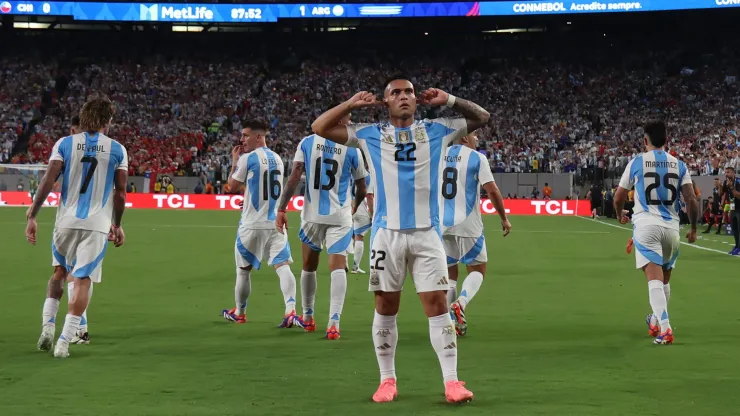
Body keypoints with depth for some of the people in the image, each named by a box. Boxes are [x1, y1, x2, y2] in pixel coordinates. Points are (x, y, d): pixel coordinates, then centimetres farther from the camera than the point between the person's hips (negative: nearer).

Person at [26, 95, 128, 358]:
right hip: (97, 225, -2)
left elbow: (48, 182, -6)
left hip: (67, 221, 2)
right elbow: (120, 193, 2)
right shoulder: (117, 150, 2)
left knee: (59, 272, 24)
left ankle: (47, 327, 14)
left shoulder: (64, 144, 2)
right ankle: (64, 341, -5)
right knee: (83, 280, 0)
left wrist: (32, 215, -3)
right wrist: (117, 225, 14)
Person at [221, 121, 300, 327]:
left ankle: (239, 313, 25)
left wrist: (234, 161, 10)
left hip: (252, 224, -4)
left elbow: (232, 185, 0)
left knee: (243, 268, 12)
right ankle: (290, 310, -24)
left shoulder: (247, 158, -9)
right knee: (282, 265, -6)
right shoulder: (277, 159, 11)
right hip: (275, 222, 4)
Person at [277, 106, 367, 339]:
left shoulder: (307, 143, 0)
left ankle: (308, 318, 28)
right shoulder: (351, 149, -2)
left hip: (312, 215, 2)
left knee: (309, 266, 17)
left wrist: (282, 208, -5)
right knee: (337, 267, -5)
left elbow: (294, 177, -8)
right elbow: (362, 189, 6)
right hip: (340, 217, -2)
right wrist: (354, 205, 26)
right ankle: (334, 322, -18)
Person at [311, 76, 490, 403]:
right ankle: (387, 380, 16)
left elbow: (481, 118, 12)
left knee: (438, 304, -4)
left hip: (426, 232, 0)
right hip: (387, 233, 0)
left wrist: (448, 100, 1)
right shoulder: (369, 135, 7)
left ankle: (451, 381, -2)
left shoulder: (437, 130, 8)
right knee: (385, 308, 6)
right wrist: (352, 104, -1)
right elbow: (320, 128, 7)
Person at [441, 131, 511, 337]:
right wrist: (504, 218, 3)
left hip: (442, 224, 4)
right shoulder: (477, 158, -4)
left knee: (449, 273, 15)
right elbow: (492, 191, -8)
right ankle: (460, 303, -16)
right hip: (468, 224, -4)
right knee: (477, 270, 11)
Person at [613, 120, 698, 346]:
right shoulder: (679, 165, 7)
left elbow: (618, 199, 9)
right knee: (664, 279, 21)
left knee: (654, 278, -11)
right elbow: (692, 201, 0)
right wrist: (693, 228, 14)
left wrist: (620, 215, 31)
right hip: (671, 226, 3)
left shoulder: (636, 163, 2)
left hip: (646, 225, -3)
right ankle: (656, 321, 39)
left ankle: (665, 328, -25)